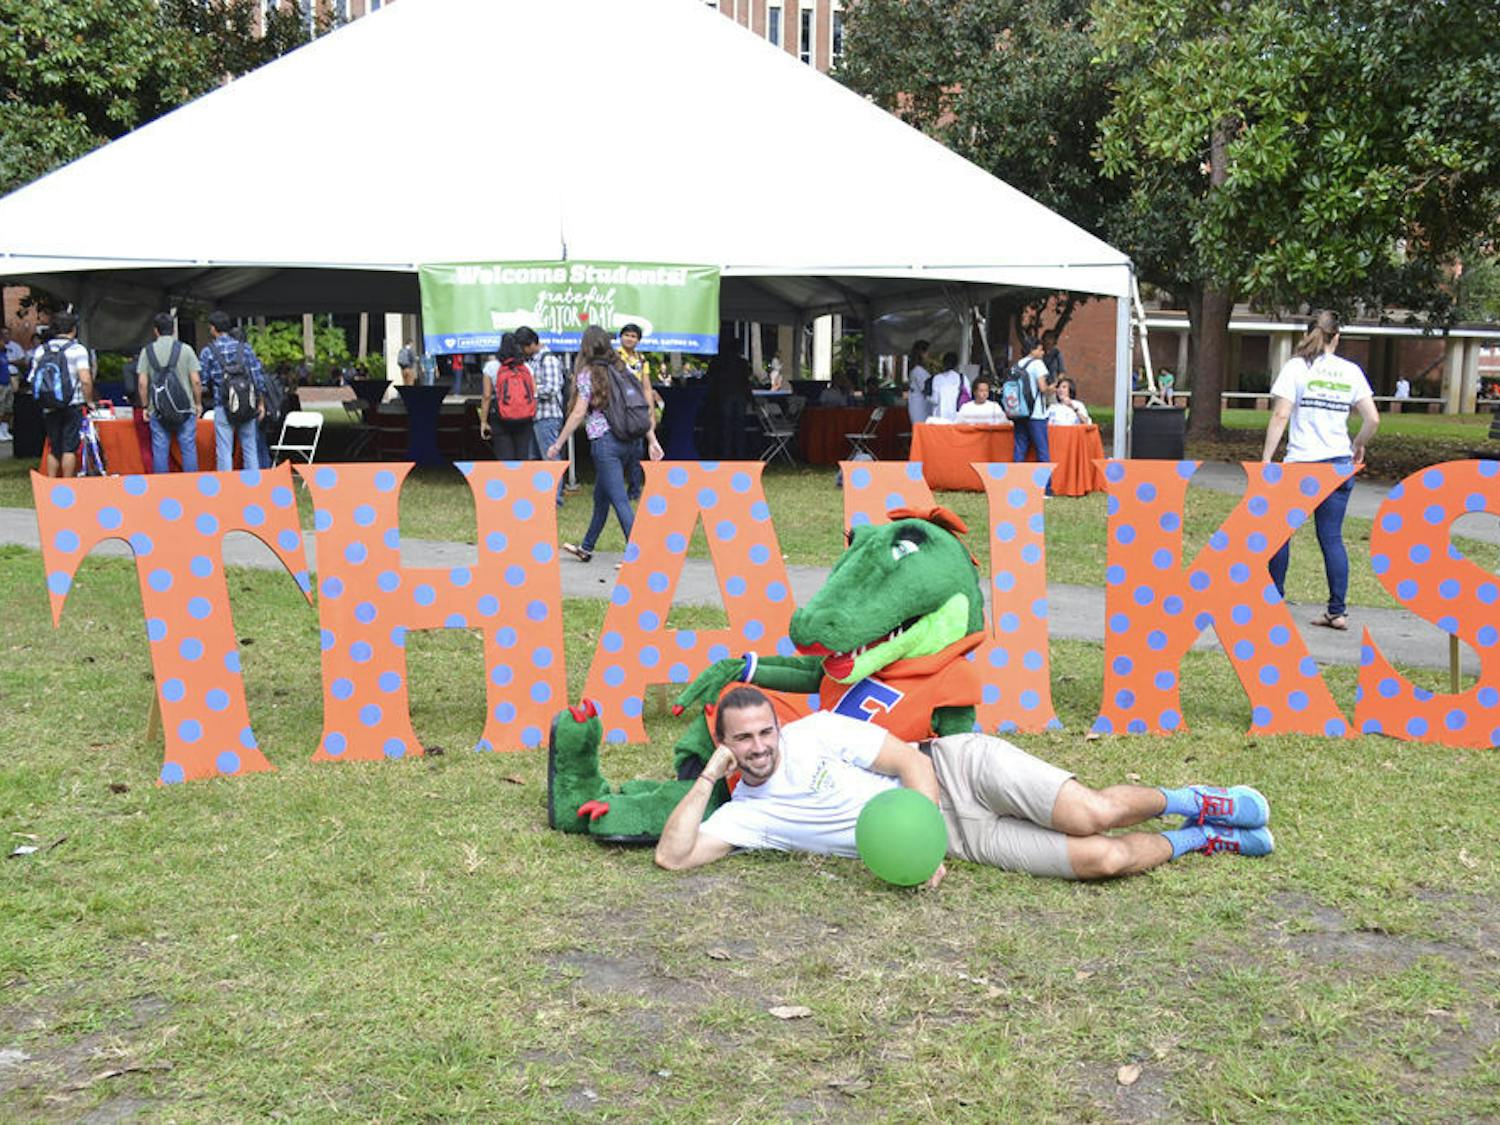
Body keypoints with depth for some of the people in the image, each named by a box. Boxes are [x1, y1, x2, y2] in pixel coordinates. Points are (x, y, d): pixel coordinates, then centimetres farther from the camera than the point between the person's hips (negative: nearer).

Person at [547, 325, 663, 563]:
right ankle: (586, 548, 33)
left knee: (620, 501, -7)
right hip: (630, 442, 7)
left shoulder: (588, 373, -5)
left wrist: (557, 444, -1)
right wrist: (652, 440, 11)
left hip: (605, 442, -7)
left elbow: (579, 413, -7)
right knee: (601, 497, 20)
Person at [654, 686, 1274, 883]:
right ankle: (1200, 840, 10)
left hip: (957, 769, -2)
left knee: (1093, 816, -25)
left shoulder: (817, 732, -6)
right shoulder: (746, 814, 2)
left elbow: (912, 761, -8)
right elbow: (672, 856, -8)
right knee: (1102, 859, -17)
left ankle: (1187, 802, 8)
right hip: (960, 839, 2)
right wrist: (708, 776, -13)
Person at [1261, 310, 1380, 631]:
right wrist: (1358, 446, 21)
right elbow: (1373, 419, 3)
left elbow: (1280, 416, -10)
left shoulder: (1296, 367, -3)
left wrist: (1266, 459, -9)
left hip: (1301, 463, -3)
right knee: (1332, 537, 6)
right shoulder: (1351, 371, 7)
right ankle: (1337, 612, 5)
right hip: (1340, 464, 4)